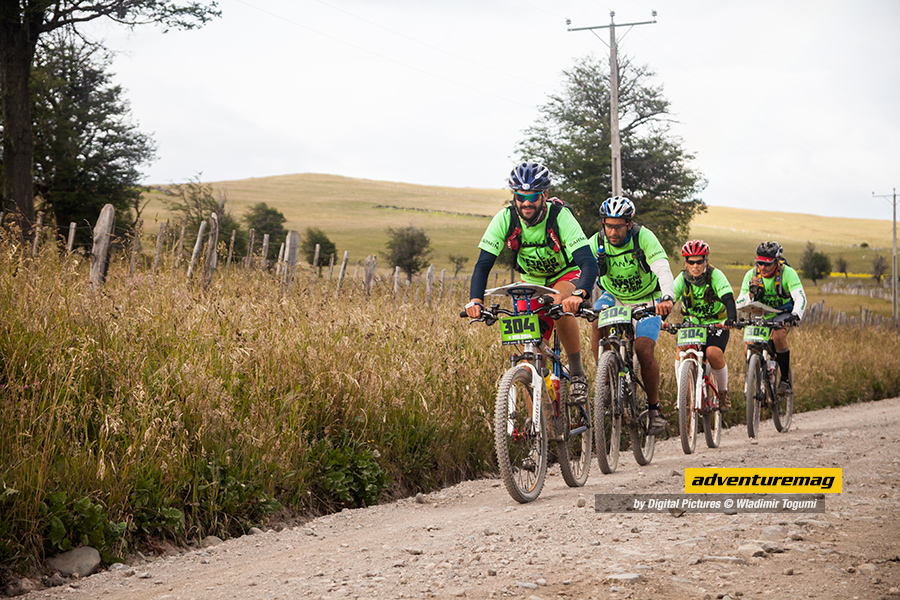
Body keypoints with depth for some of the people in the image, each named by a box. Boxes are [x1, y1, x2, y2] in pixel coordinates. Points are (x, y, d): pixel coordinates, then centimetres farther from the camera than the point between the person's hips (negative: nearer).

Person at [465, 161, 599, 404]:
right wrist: (475, 300, -40)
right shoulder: (505, 219, -22)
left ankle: (577, 374, -18)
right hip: (532, 282, 3)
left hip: (566, 276, -3)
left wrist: (579, 294, -58)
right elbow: (483, 265, -22)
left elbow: (589, 263, -39)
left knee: (561, 305, -37)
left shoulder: (560, 216, -30)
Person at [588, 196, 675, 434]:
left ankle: (654, 407, 2)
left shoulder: (643, 238, -26)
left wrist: (668, 298, -57)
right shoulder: (597, 243, -18)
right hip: (614, 297, 2)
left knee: (644, 350, -20)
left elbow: (663, 270, -38)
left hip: (646, 301, -2)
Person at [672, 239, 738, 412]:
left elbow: (728, 299, -29)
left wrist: (731, 319, -49)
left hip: (716, 323, -3)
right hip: (692, 323, 3)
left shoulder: (715, 275, -17)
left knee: (713, 353, -28)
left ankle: (723, 393, -3)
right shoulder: (682, 278, -9)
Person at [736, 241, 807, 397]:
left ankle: (786, 380, -20)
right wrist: (751, 293, -36)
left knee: (778, 337, -33)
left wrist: (796, 315, -54)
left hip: (783, 313, -3)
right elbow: (740, 304, -15)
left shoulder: (787, 273, -23)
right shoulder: (752, 275, -15)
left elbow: (800, 297, -35)